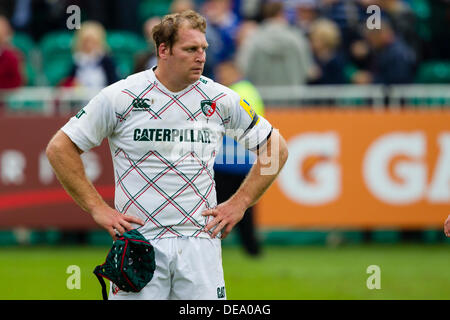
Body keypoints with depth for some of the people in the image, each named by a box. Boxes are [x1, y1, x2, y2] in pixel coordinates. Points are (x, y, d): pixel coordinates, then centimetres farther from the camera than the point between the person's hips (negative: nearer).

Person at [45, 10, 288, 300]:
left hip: (201, 241, 2)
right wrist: (97, 209, -3)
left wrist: (239, 203, 7)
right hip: (137, 239, -2)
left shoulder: (221, 99, 4)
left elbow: (276, 148, 16)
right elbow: (59, 148, 2)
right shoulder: (122, 97, -3)